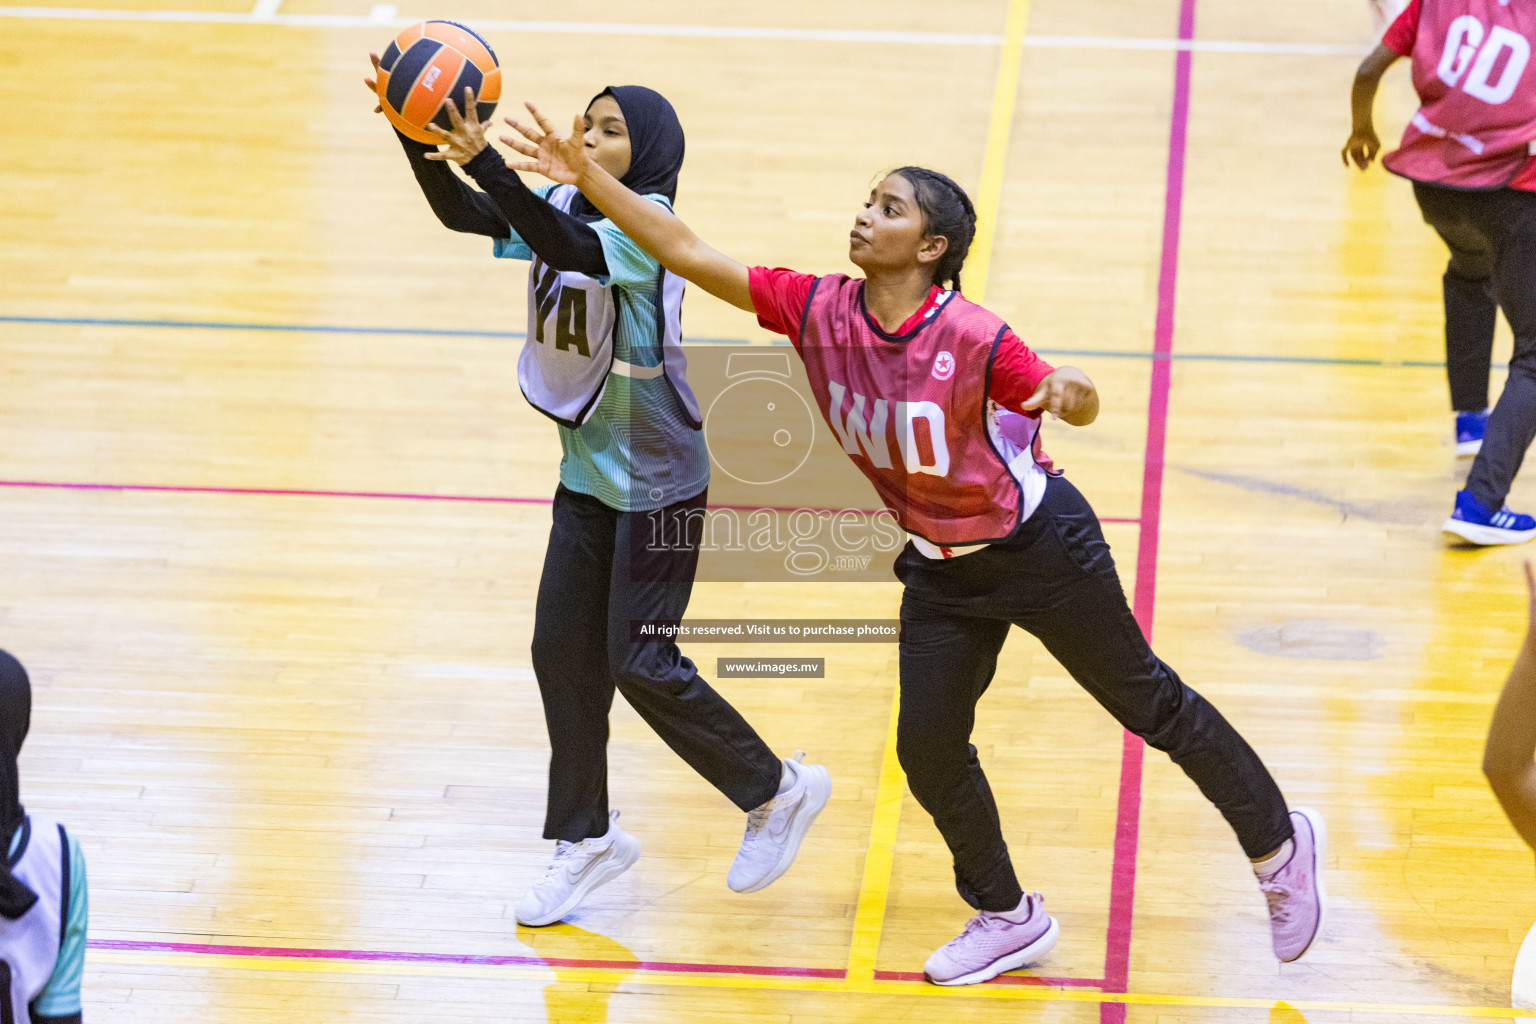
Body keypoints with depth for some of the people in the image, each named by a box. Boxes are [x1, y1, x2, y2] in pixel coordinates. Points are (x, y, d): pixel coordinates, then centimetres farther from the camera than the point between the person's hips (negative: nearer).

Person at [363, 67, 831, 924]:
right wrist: (413, 132, -24)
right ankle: (586, 839, 22)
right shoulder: (567, 211, 2)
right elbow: (462, 212, -7)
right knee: (562, 654, 8)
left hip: (659, 483, -8)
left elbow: (569, 248, -38)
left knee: (641, 665, -6)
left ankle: (778, 791, 13)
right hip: (589, 474, 8)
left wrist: (485, 159, -48)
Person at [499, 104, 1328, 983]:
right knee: (928, 747, 4)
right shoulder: (820, 311, -14)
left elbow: (1074, 408, -20)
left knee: (1148, 703, 8)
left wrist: (1071, 389, -44)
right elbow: (689, 254, -15)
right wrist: (586, 175, -22)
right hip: (941, 569, 5)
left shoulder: (973, 339, -28)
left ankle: (1280, 843, 29)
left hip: (1038, 546, -5)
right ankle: (1008, 919, 26)